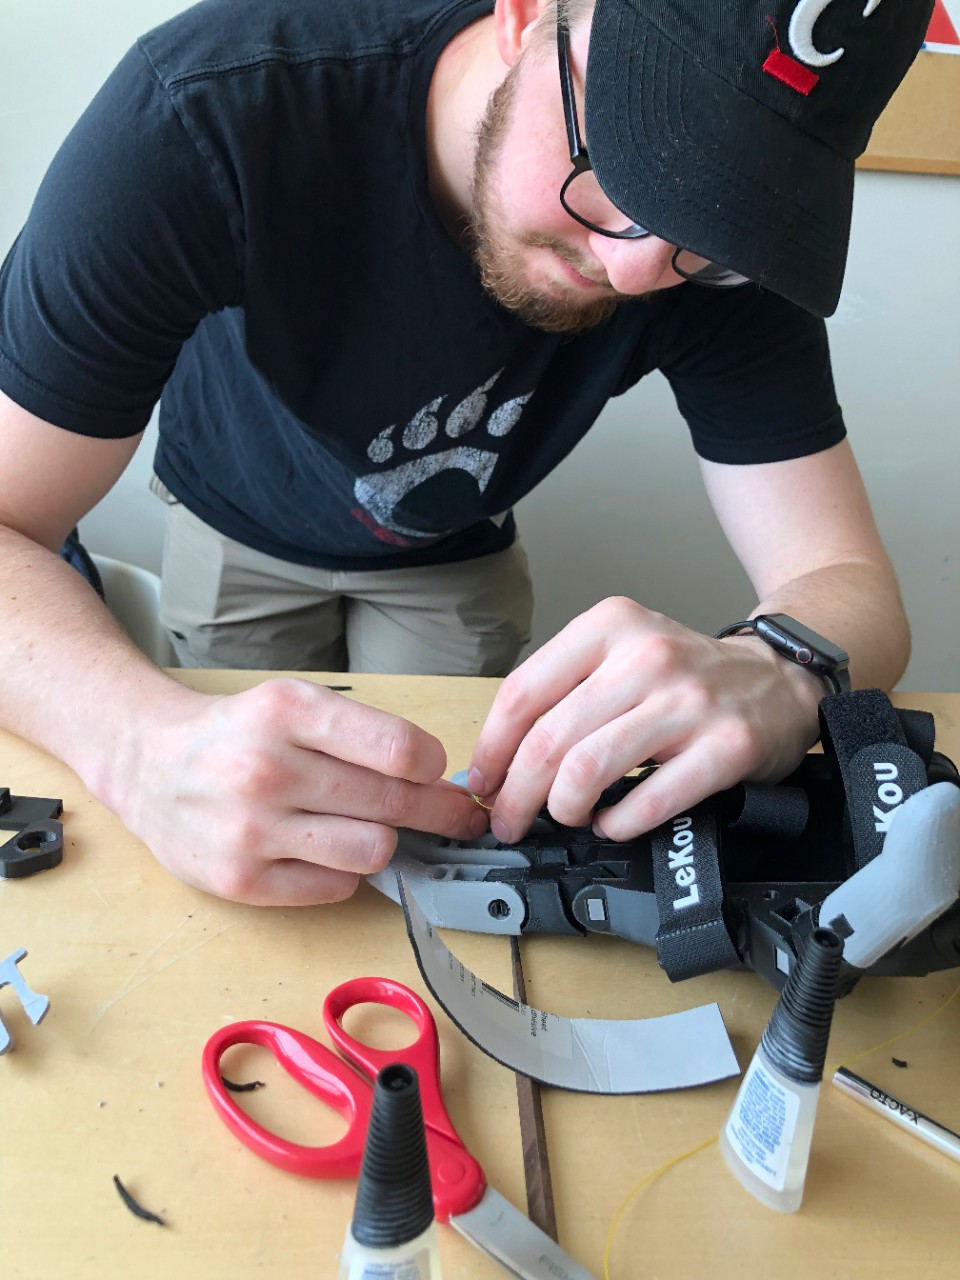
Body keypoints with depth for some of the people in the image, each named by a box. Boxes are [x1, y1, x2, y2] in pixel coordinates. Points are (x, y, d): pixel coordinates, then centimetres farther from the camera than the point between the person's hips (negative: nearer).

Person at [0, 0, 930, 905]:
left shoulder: (728, 246, -29)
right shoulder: (202, 109, -38)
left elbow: (851, 589, -29)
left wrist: (773, 671, -53)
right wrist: (147, 744, -58)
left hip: (456, 557, 2)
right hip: (239, 530, 0)